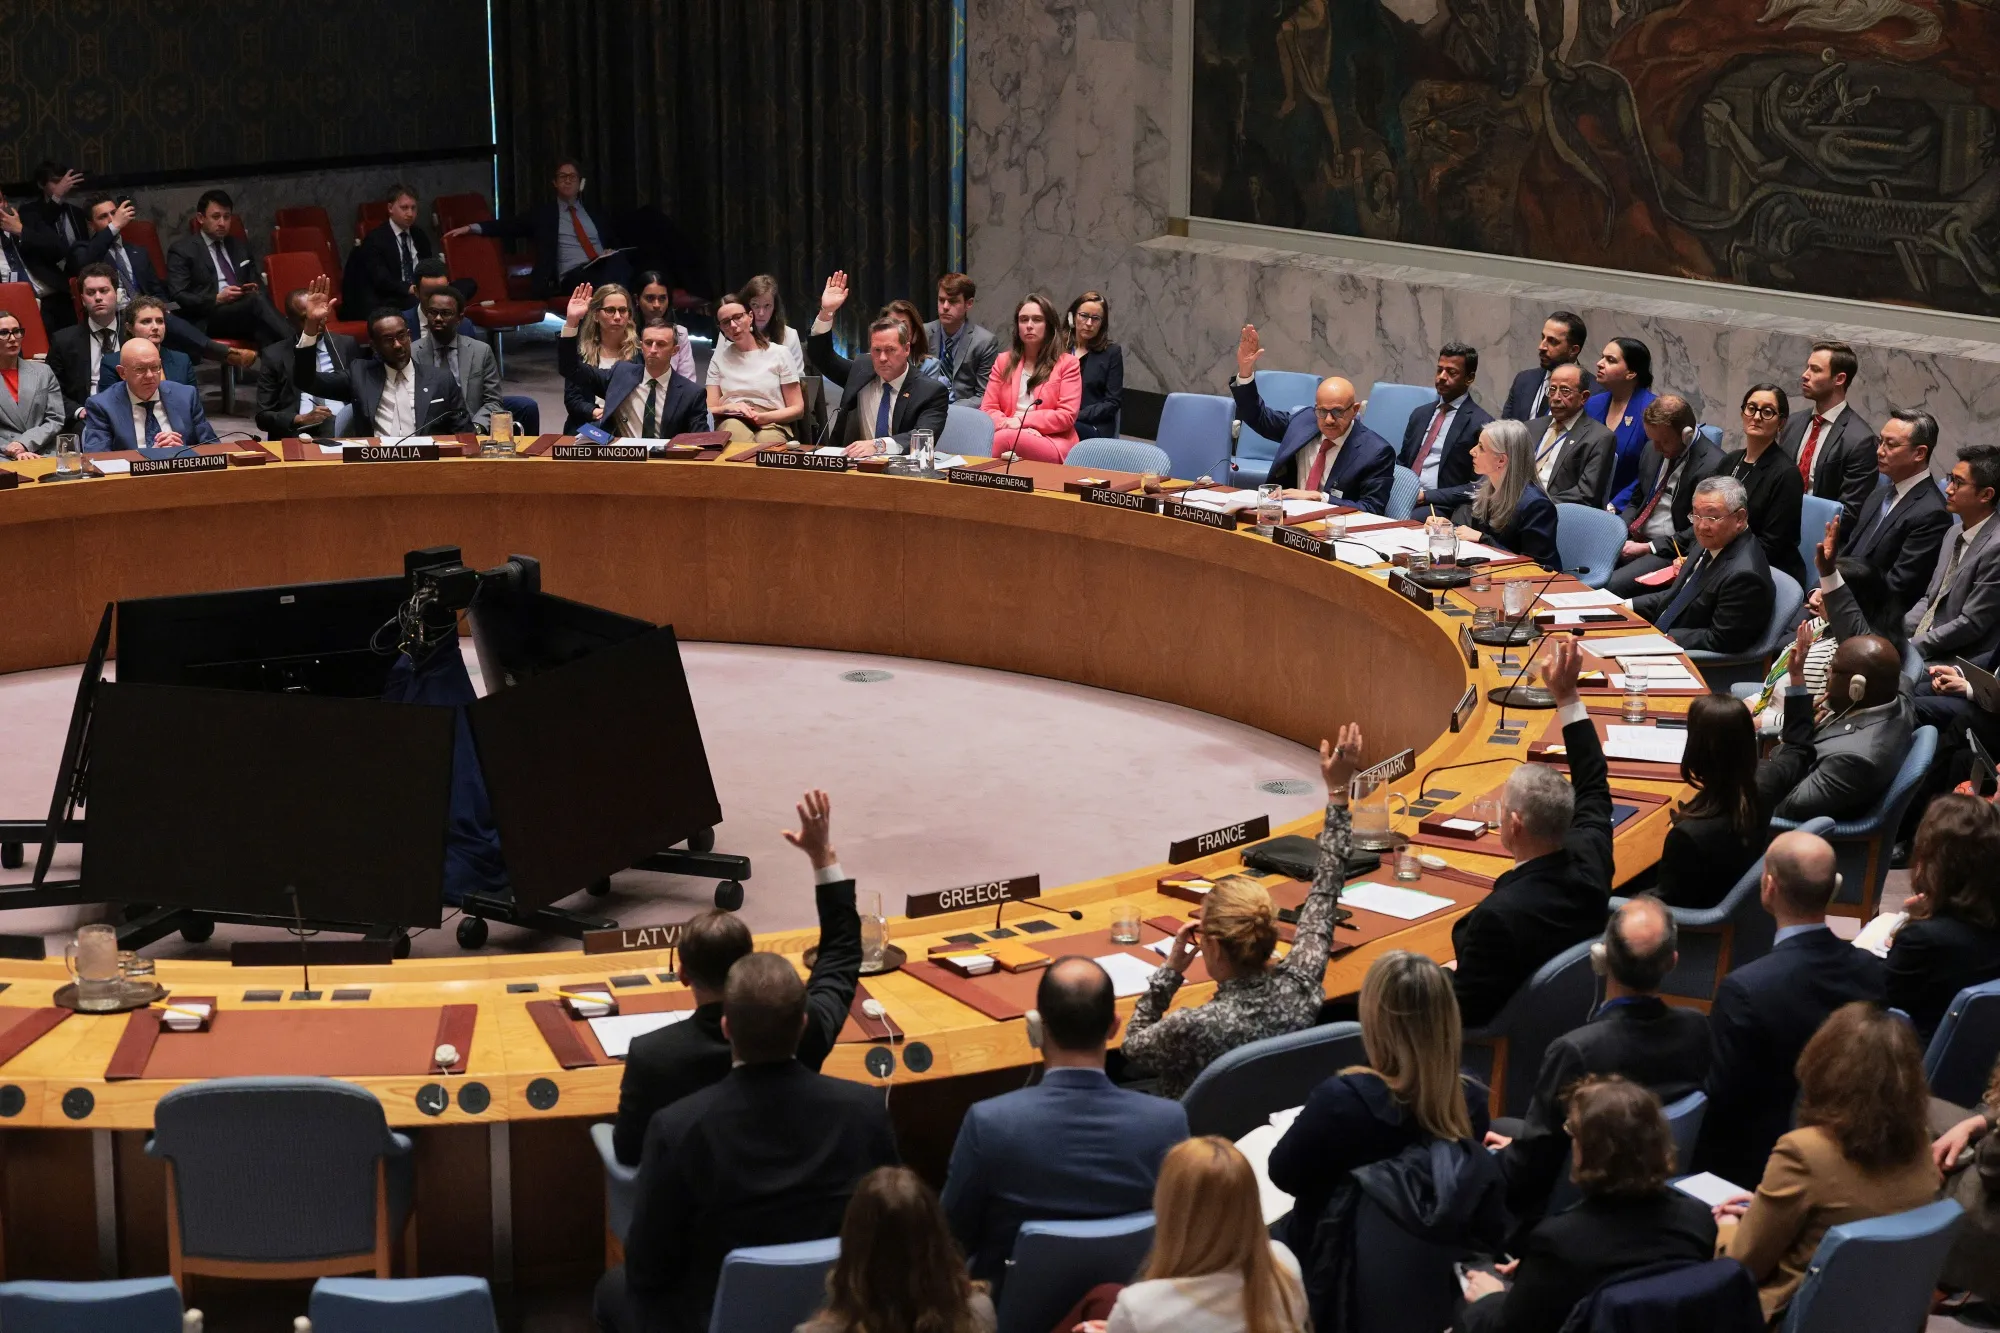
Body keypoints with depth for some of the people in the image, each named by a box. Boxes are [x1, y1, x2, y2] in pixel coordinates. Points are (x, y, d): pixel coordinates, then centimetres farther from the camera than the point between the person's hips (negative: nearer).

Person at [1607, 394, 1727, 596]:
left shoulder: (1712, 465, -15)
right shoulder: (1652, 450, 9)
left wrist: (1648, 548, -15)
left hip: (1668, 552, -7)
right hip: (1631, 541, 7)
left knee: (1610, 586, -29)